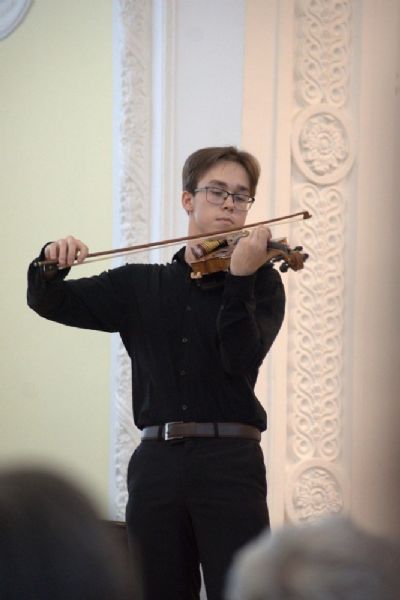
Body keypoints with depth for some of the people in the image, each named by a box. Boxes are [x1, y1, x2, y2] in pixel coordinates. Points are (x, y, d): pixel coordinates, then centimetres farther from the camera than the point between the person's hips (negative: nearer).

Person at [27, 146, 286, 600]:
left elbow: (241, 360, -10)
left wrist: (239, 278, -22)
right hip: (156, 462, 3)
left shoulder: (261, 281, 6)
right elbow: (49, 303, 14)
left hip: (230, 460, -3)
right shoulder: (140, 285, 15)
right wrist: (51, 265, -7)